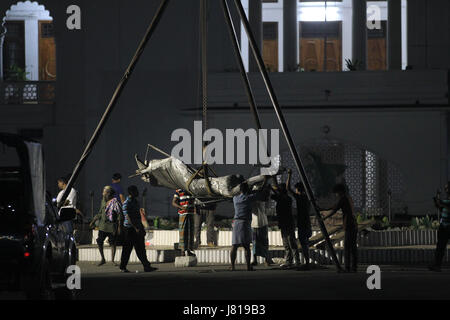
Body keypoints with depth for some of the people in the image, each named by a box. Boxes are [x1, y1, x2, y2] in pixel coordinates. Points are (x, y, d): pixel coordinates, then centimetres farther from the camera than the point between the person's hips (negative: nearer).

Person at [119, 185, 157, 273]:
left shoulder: (135, 201, 14)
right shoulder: (126, 203, -13)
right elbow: (128, 217, -20)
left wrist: (142, 227, 20)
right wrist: (135, 228, -25)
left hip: (137, 227, 8)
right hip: (130, 228, -8)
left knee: (141, 248, 3)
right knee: (127, 249, -1)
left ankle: (147, 266, 1)